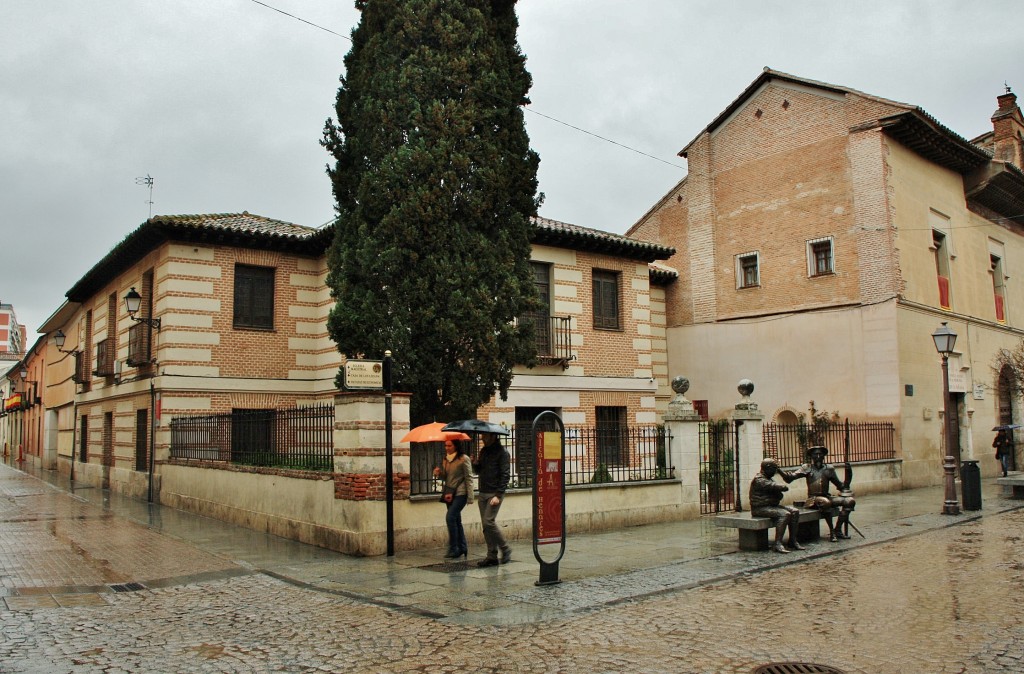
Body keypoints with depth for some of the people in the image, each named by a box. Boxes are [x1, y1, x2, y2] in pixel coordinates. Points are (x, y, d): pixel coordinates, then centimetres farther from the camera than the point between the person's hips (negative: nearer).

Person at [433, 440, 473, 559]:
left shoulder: (463, 459, -9)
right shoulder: (445, 459, 11)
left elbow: (468, 477, -9)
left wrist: (470, 496, -12)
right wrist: (438, 473, -2)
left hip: (460, 493, -7)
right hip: (449, 493, 7)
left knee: (450, 517, -18)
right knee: (456, 520, 10)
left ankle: (453, 549, -12)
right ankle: (462, 548, 19)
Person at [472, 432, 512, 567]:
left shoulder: (502, 452, -9)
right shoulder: (484, 450, 14)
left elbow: (505, 475, -13)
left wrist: (498, 495, -19)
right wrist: (475, 463, -3)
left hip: (495, 493, -8)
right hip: (483, 493, 8)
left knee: (488, 521, -15)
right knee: (485, 525, 6)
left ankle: (505, 550, 1)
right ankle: (492, 556, 12)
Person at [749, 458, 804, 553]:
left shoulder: (769, 479, 19)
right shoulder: (759, 480, -15)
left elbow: (780, 496, 16)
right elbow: (775, 487, -25)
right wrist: (785, 487, -4)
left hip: (772, 505, 10)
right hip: (760, 508, -10)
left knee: (795, 511, -2)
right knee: (785, 514, -29)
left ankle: (793, 540, 1)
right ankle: (778, 544, -31)